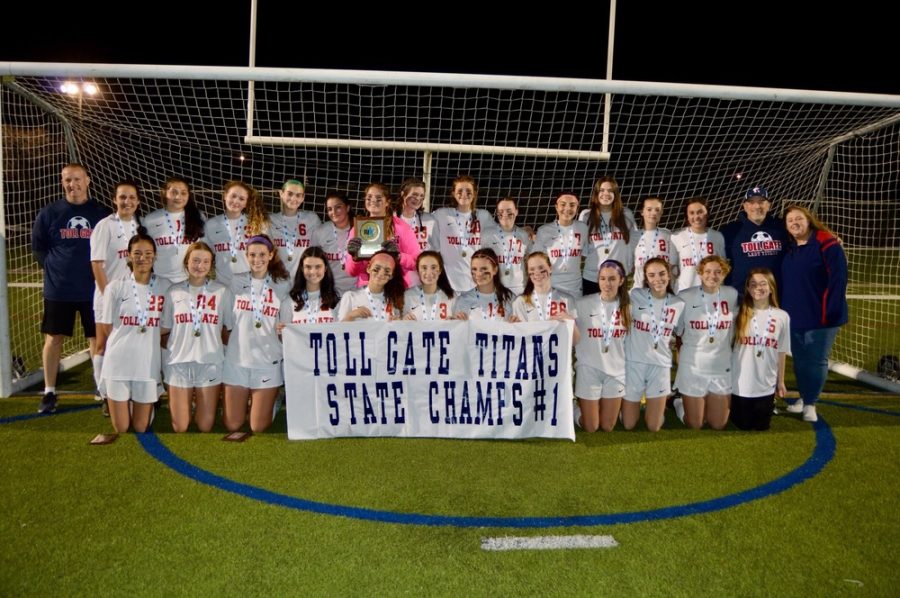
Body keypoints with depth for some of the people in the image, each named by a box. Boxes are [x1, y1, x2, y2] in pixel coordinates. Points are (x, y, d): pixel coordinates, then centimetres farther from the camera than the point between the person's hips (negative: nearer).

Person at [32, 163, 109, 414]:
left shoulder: (102, 213, -1)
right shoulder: (49, 213, 1)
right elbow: (37, 247, 9)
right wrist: (54, 268, 2)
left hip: (94, 289, -1)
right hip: (58, 290, 1)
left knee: (97, 339, 4)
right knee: (53, 339, 7)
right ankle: (49, 392, 18)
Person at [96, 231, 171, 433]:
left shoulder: (165, 287, -1)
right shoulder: (116, 287, -3)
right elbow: (106, 328, 3)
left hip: (149, 364, 1)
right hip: (118, 363, 0)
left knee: (141, 428, 9)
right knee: (121, 429, 8)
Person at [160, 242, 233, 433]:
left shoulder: (223, 292, 1)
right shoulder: (173, 292, 5)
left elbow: (230, 330, 5)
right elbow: (164, 332, 8)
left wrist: (212, 342, -5)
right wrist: (175, 345, -5)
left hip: (210, 362, -1)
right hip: (179, 362, 1)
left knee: (205, 426, 4)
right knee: (179, 428, 5)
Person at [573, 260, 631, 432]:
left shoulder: (627, 306, 0)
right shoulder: (584, 303, -11)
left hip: (616, 371, 3)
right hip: (589, 369, -3)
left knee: (607, 427, 10)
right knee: (590, 428, 4)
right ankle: (578, 407, 35)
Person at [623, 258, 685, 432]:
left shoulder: (679, 304, 0)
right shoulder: (635, 295, -9)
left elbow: (680, 335, 14)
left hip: (661, 365, 2)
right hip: (633, 362, -2)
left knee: (654, 427, 6)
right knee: (628, 425, 8)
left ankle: (656, 407, 39)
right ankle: (635, 405, 40)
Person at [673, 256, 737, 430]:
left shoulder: (732, 295, -2)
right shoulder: (685, 297, -11)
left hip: (722, 367, 3)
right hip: (693, 367, -3)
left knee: (719, 425, 12)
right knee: (694, 425, 7)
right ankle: (679, 403, 35)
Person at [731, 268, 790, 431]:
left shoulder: (782, 316, -3)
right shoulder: (740, 314, -5)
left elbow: (782, 352, 3)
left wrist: (781, 381, 7)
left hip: (766, 385, 1)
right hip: (741, 384, -1)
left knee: (761, 426, 12)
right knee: (743, 425, 10)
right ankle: (733, 409, 39)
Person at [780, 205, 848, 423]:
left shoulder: (827, 244, -11)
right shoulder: (788, 248, 9)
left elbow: (838, 278, -15)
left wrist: (830, 311, -19)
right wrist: (782, 310, 5)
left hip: (820, 317, -6)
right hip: (794, 317, 6)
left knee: (816, 360, 3)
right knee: (799, 360, 14)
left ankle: (810, 404, 15)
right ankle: (803, 398, 30)